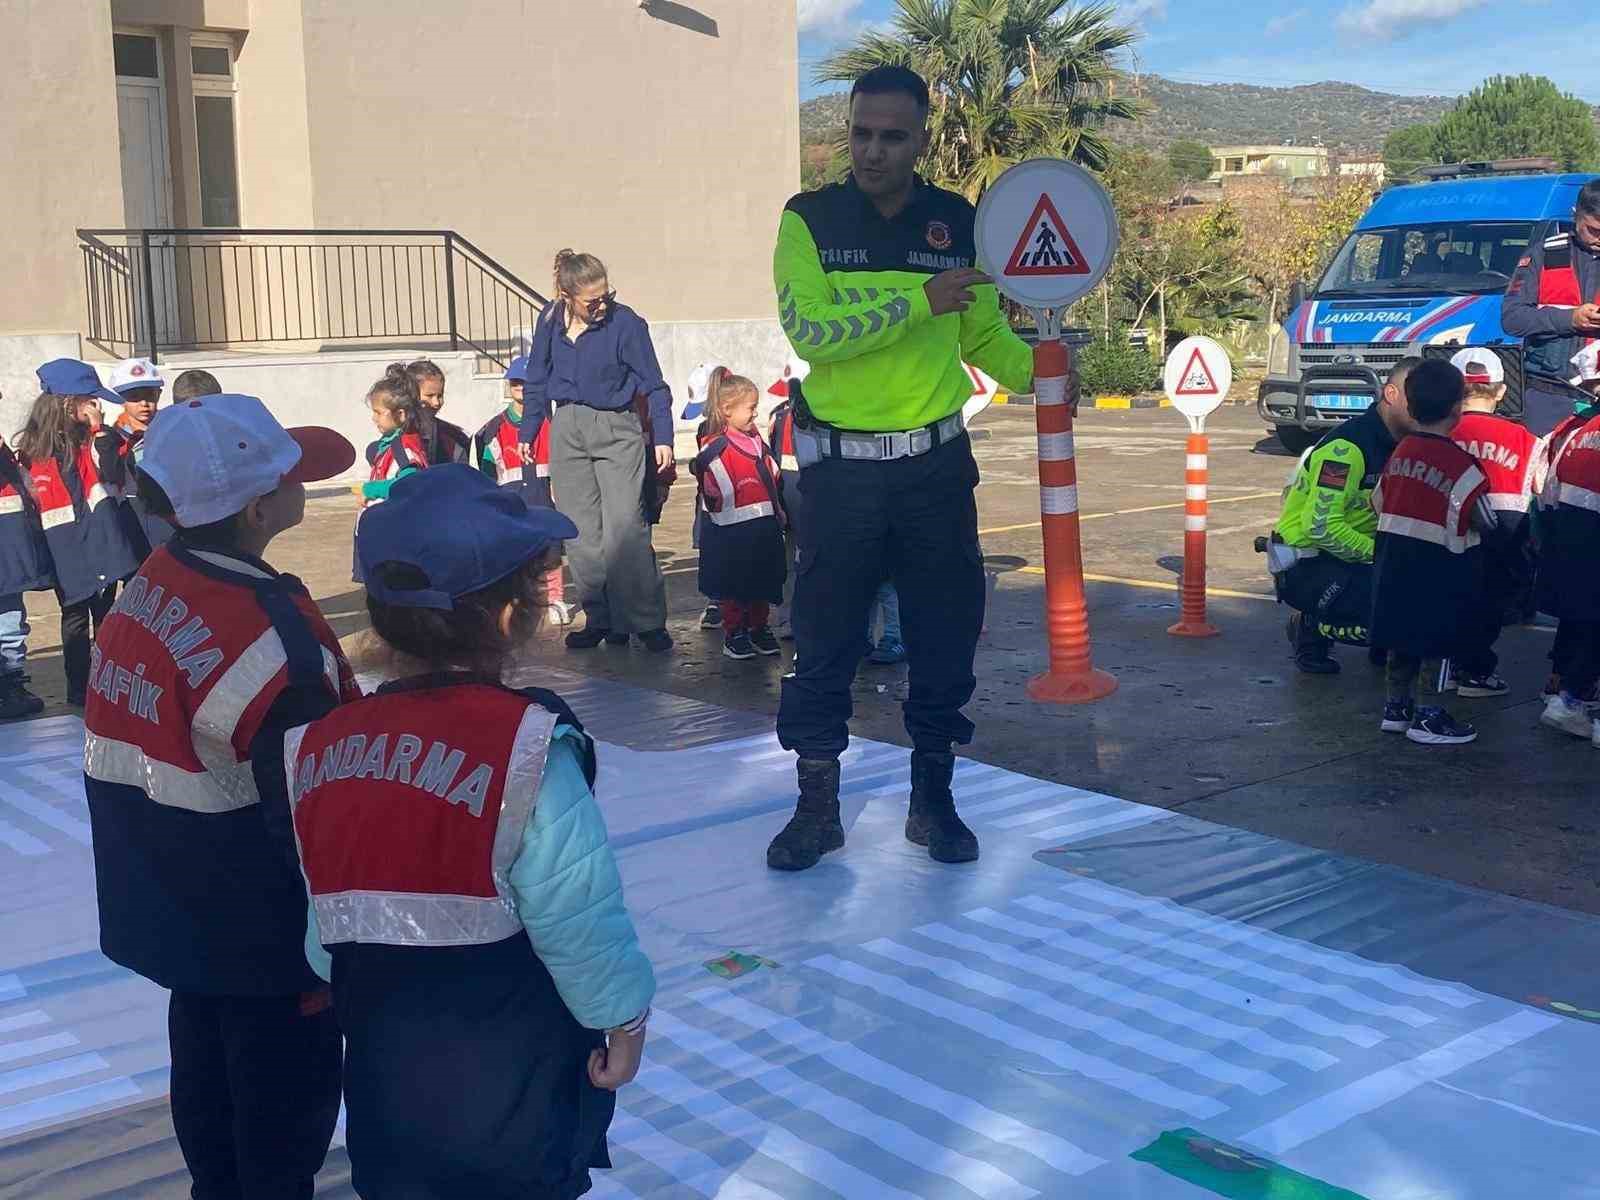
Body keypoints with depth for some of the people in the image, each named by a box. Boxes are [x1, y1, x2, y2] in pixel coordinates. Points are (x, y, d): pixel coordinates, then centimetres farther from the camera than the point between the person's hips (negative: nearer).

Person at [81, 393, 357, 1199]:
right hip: (260, 918, -8)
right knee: (289, 1077, 11)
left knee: (209, 1056, 26)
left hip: (175, 898, 9)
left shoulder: (148, 587, -4)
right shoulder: (268, 640, -30)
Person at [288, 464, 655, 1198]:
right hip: (511, 1084, -5)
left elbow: (318, 928, 6)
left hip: (385, 1076, 5)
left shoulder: (321, 748, -3)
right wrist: (625, 1019, -3)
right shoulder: (527, 748, -22)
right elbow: (582, 919, -18)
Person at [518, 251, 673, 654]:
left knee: (624, 528, -12)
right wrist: (526, 435, 16)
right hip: (567, 431, 4)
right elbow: (537, 383, 15)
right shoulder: (551, 324, 3)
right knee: (582, 535, 5)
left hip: (617, 431, -4)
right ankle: (601, 620, 13)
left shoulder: (625, 323, -10)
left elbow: (654, 386, -4)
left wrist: (663, 438, -7)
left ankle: (648, 621, -4)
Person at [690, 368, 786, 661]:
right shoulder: (717, 447, -15)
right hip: (734, 531, -7)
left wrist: (778, 510, 19)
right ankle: (734, 633, 16)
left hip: (765, 527, 7)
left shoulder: (756, 441, 10)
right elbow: (715, 489, -18)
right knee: (734, 586, 5)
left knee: (763, 581, 14)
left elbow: (772, 477, 19)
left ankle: (759, 629, 26)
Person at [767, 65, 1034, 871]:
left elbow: (986, 335, 11)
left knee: (946, 636, 8)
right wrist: (918, 301, -24)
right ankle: (817, 806, 19)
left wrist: (1043, 368, -8)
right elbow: (807, 329, -17)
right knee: (825, 640, 5)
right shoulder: (809, 220, -3)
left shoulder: (957, 224, 3)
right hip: (841, 466, -2)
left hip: (936, 462, 2)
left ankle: (933, 797, 25)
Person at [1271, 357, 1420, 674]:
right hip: (1303, 562, -9)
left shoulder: (1401, 445, 7)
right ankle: (1311, 628, -3)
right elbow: (1321, 526, -27)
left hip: (1352, 555, 9)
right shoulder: (1347, 447, -22)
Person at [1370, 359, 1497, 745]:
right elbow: (1489, 525, -10)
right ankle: (1428, 719, 10)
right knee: (1439, 639, 5)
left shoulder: (1399, 452, 3)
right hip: (1438, 569, -7)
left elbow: (1378, 504, 11)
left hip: (1392, 567, 7)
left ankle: (1397, 707, 27)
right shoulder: (1461, 466, -17)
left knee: (1404, 638, 18)